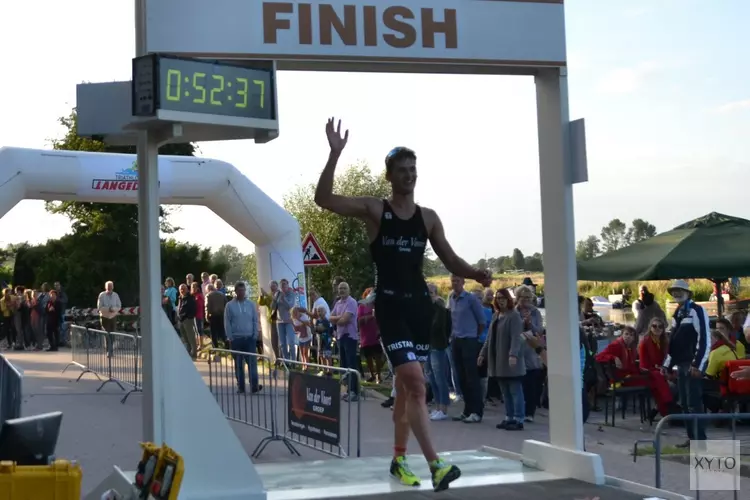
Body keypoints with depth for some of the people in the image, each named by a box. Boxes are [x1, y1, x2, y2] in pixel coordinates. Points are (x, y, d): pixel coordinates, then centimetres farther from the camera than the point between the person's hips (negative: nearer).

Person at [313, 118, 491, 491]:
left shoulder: (428, 218, 9)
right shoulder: (373, 210, -2)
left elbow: (450, 260, 11)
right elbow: (323, 199, -11)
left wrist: (475, 275, -10)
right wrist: (335, 153, -21)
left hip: (420, 304, 5)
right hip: (390, 305, -5)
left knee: (405, 386, 14)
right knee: (416, 382, -18)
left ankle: (399, 459, 27)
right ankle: (435, 464, -19)